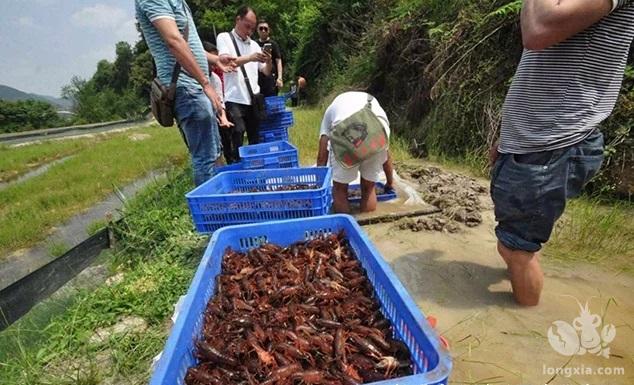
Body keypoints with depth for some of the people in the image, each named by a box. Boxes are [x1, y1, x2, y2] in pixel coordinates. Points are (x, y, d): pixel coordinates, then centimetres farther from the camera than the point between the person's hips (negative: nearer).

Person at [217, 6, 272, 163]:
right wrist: (250, 58, -23)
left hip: (254, 99, 5)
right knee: (237, 139, -11)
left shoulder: (254, 44, 18)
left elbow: (266, 72, 17)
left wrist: (269, 62, -6)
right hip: (235, 99, -4)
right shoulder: (224, 38, 5)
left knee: (256, 140, 6)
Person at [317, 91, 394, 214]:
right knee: (369, 187, 23)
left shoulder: (331, 110, 38)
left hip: (344, 130, -2)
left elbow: (321, 157, 32)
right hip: (377, 131, 2)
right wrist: (390, 183, 60)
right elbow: (386, 154, 47)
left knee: (340, 188, 19)